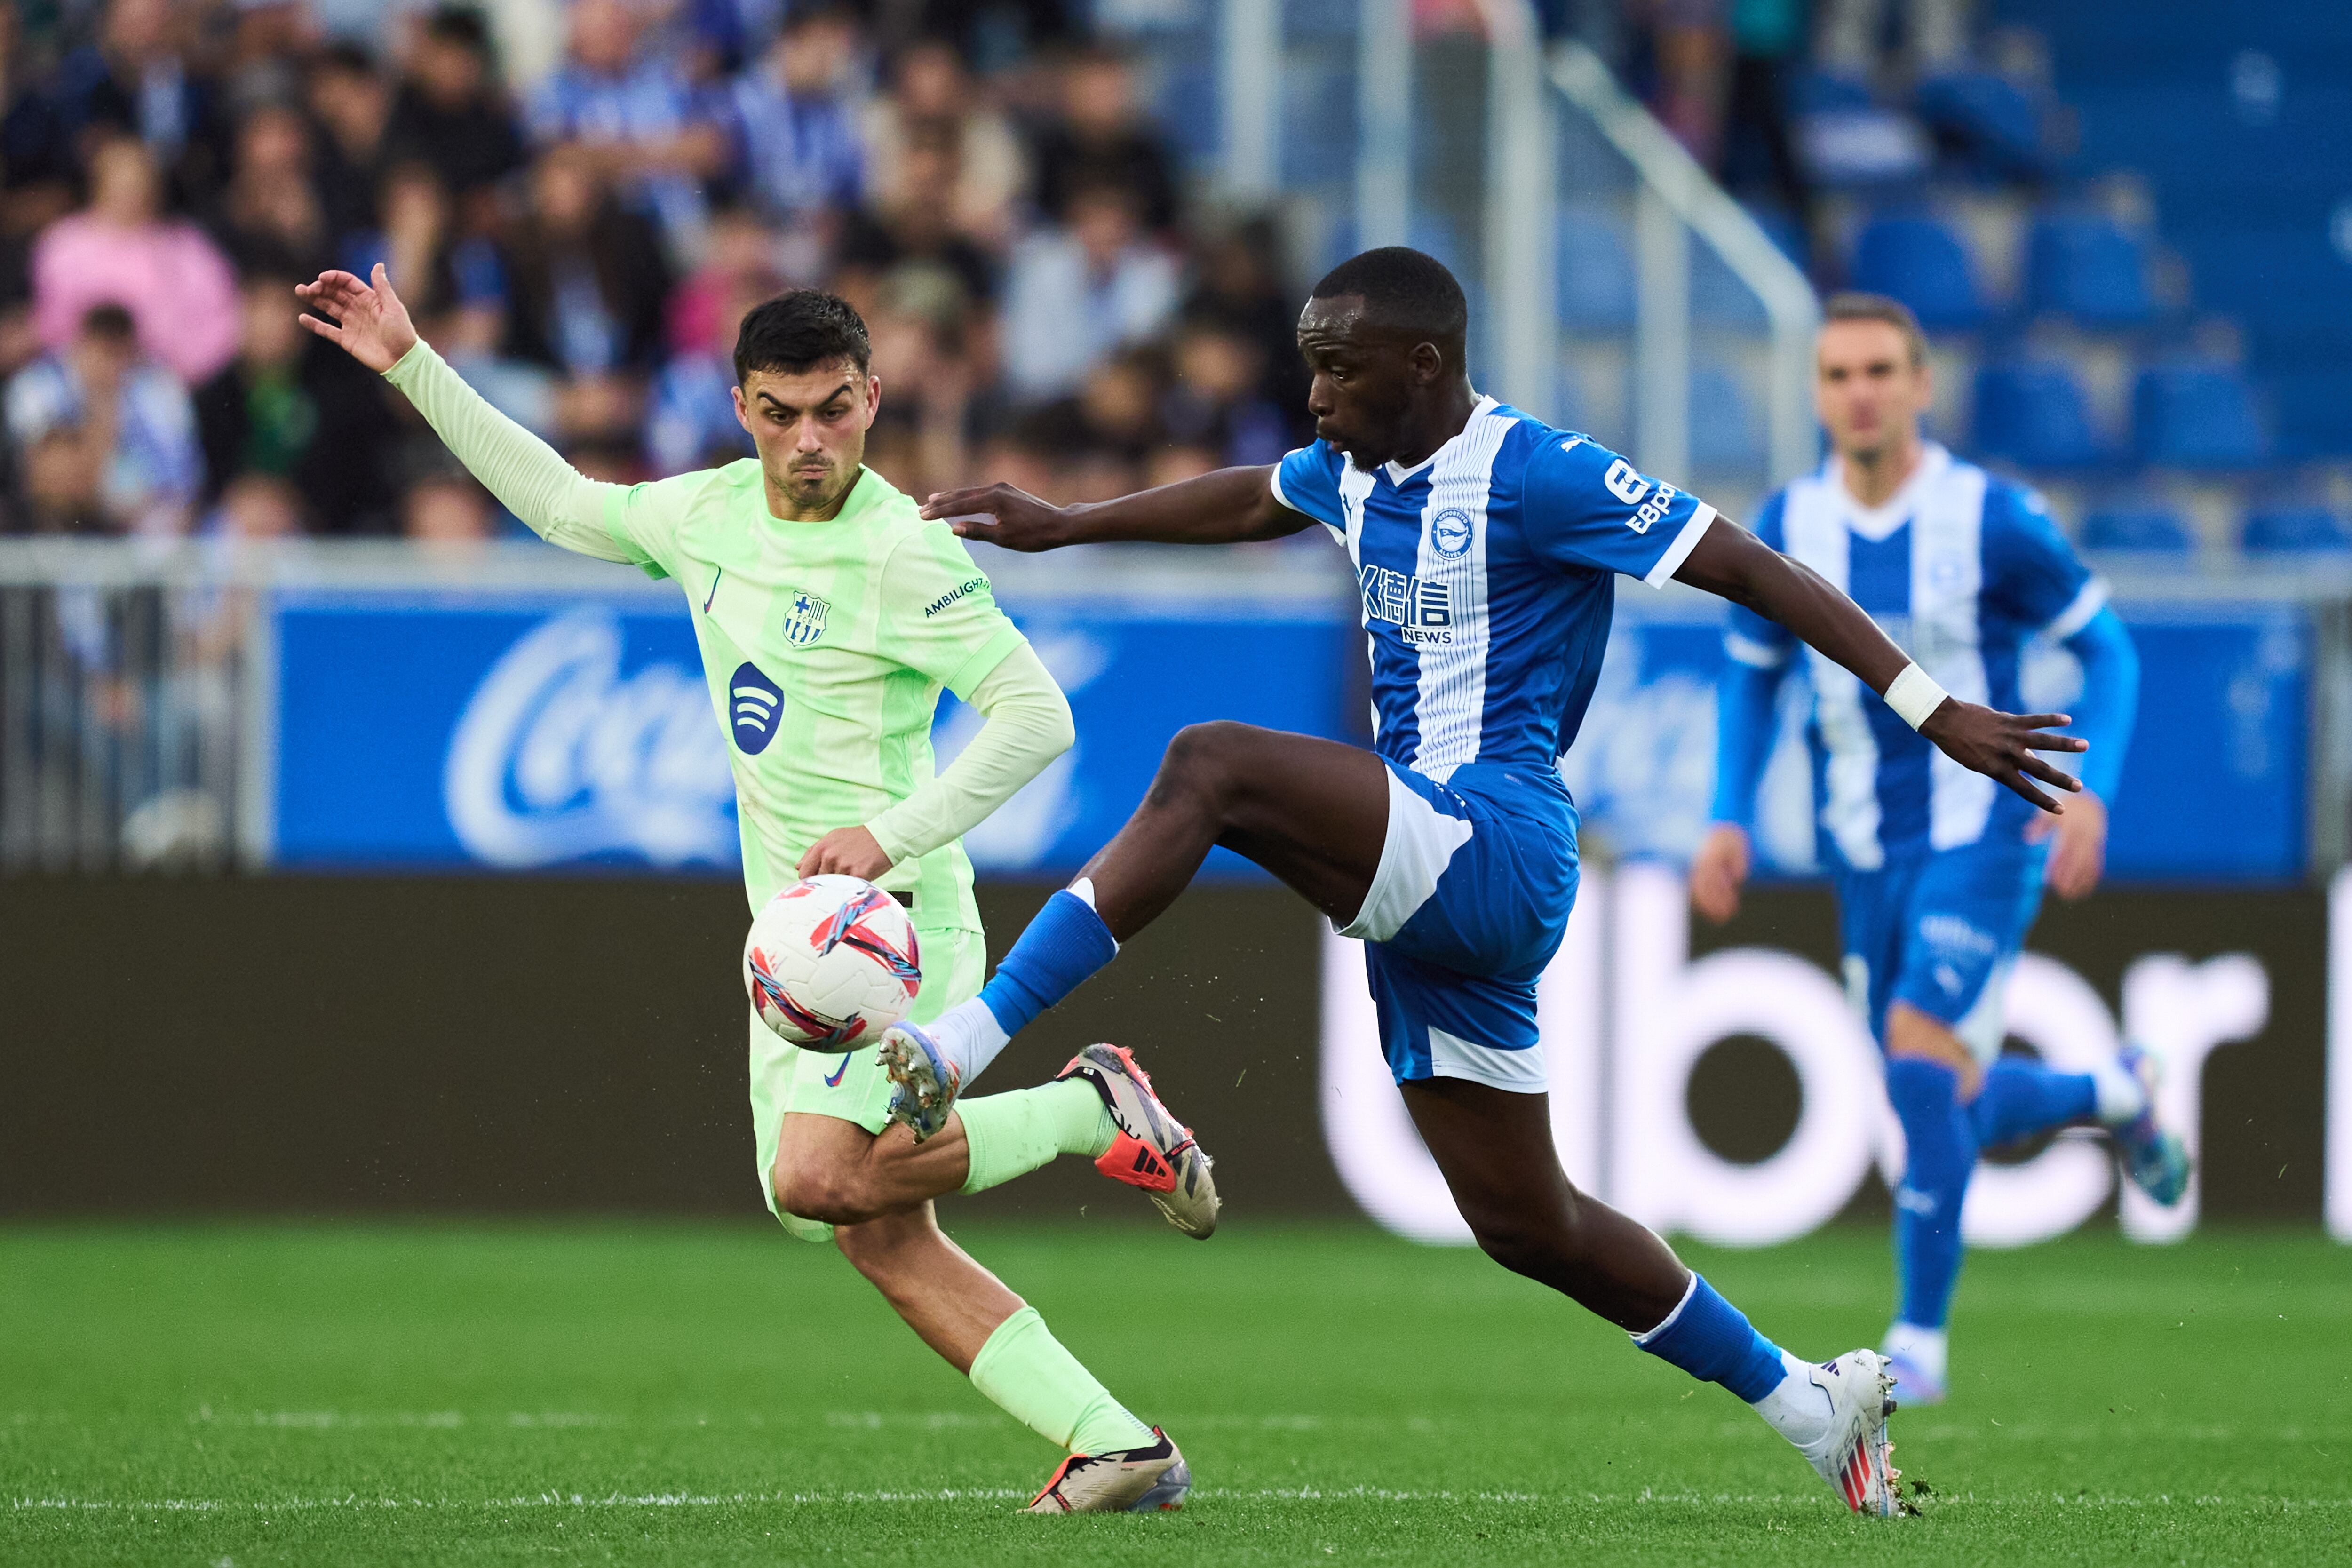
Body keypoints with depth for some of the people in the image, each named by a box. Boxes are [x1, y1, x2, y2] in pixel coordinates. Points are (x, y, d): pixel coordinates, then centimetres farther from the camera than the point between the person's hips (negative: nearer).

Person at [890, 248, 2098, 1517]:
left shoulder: (1534, 475, -11)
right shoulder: (1356, 472, 13)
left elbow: (1754, 573, -11)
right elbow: (1247, 502, 36)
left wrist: (1935, 713, -15)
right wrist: (1061, 528, 37)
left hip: (1490, 849, -9)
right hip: (1427, 886, 9)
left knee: (1208, 769, -27)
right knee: (1527, 1226, 12)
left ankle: (966, 1044, -32)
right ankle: (1808, 1405, 24)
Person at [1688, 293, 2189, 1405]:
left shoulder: (1993, 519, -13)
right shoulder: (1788, 528, -3)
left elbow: (2106, 651, -4)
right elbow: (1750, 677, 12)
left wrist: (2092, 790, -18)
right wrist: (1729, 820, -1)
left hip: (1985, 839, -5)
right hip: (1867, 856, 5)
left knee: (1922, 1062, -21)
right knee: (1954, 1114, 10)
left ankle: (1919, 1342, -11)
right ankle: (2112, 1095, 42)